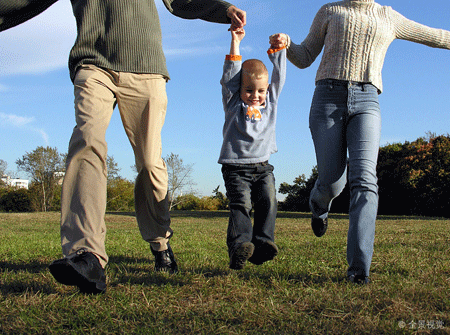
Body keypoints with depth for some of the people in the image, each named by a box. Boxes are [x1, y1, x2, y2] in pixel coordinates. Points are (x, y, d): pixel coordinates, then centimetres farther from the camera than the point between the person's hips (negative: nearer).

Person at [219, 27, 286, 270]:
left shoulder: (270, 101, 14)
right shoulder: (233, 103, 4)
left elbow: (279, 75, 14)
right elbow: (230, 74, -3)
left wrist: (278, 48, 10)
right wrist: (235, 43, -6)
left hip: (262, 166, 4)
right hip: (236, 166, -3)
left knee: (268, 201, -14)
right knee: (241, 204, -18)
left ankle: (263, 243, -16)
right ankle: (239, 246, -29)